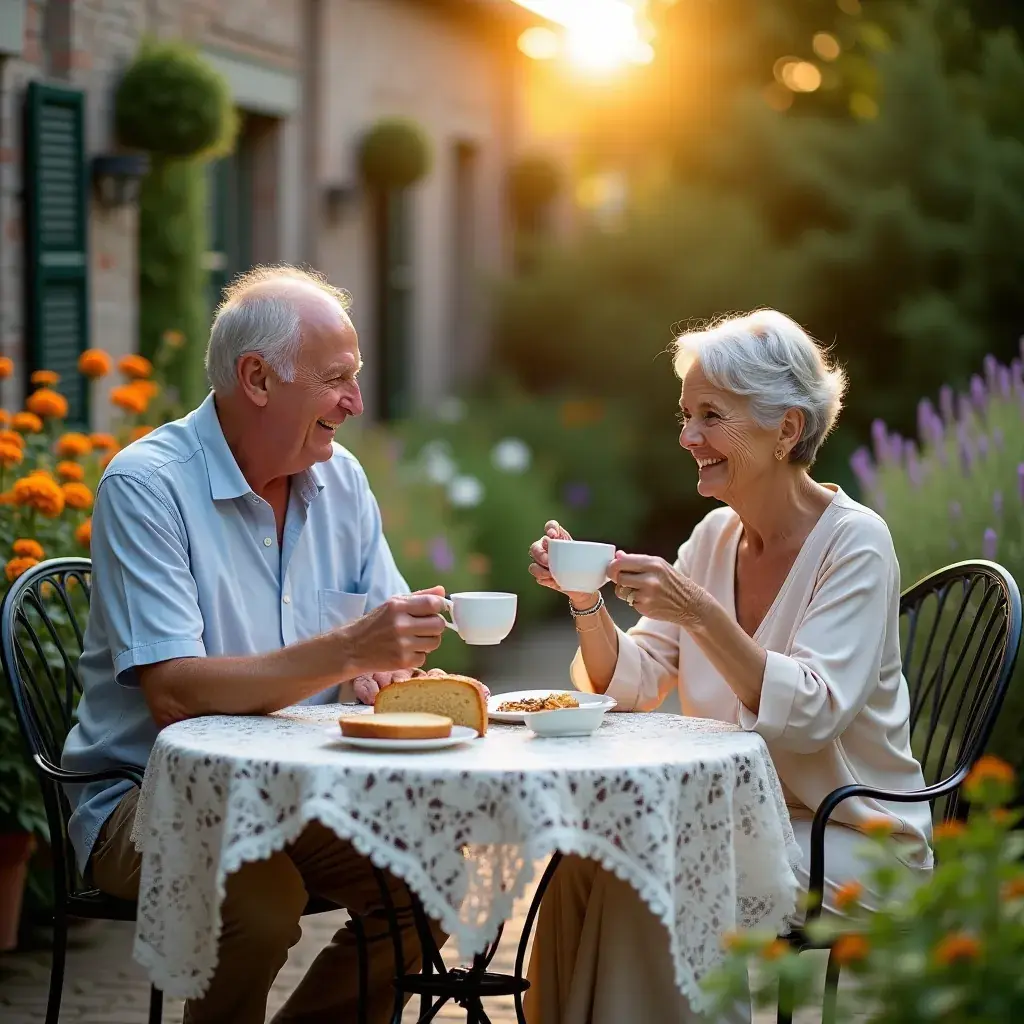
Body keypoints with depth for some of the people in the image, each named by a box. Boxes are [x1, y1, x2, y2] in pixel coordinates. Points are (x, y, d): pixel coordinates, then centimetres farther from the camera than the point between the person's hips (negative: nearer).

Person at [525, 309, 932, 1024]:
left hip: (849, 843, -6)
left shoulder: (854, 544, -13)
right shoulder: (717, 536, 7)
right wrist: (586, 599, -12)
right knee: (585, 856, -19)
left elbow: (813, 713, -24)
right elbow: (632, 685, 5)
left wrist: (702, 615, -33)